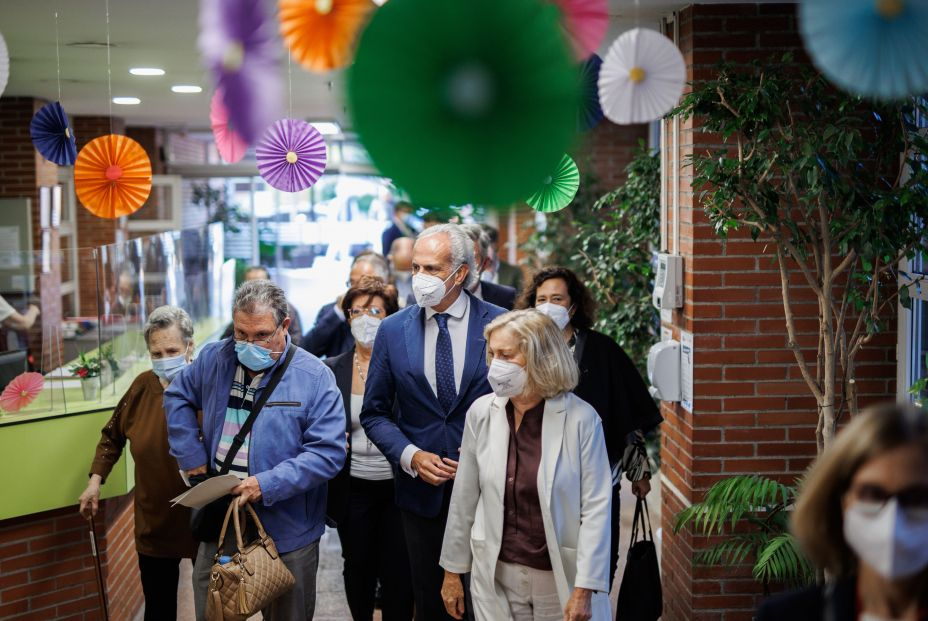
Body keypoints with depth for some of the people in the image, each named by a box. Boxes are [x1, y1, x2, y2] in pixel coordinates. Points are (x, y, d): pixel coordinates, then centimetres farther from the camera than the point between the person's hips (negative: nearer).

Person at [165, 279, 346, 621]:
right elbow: (178, 397, 17)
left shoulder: (314, 377, -13)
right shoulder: (215, 359, 0)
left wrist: (269, 484, -25)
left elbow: (328, 451, -17)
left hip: (286, 529, -3)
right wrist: (192, 456, 6)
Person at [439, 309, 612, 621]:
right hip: (496, 576, 3)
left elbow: (596, 506, -11)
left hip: (562, 579, -2)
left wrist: (584, 590, -15)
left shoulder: (581, 418, -12)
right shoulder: (481, 413, -2)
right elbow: (464, 498, 5)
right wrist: (452, 571, 8)